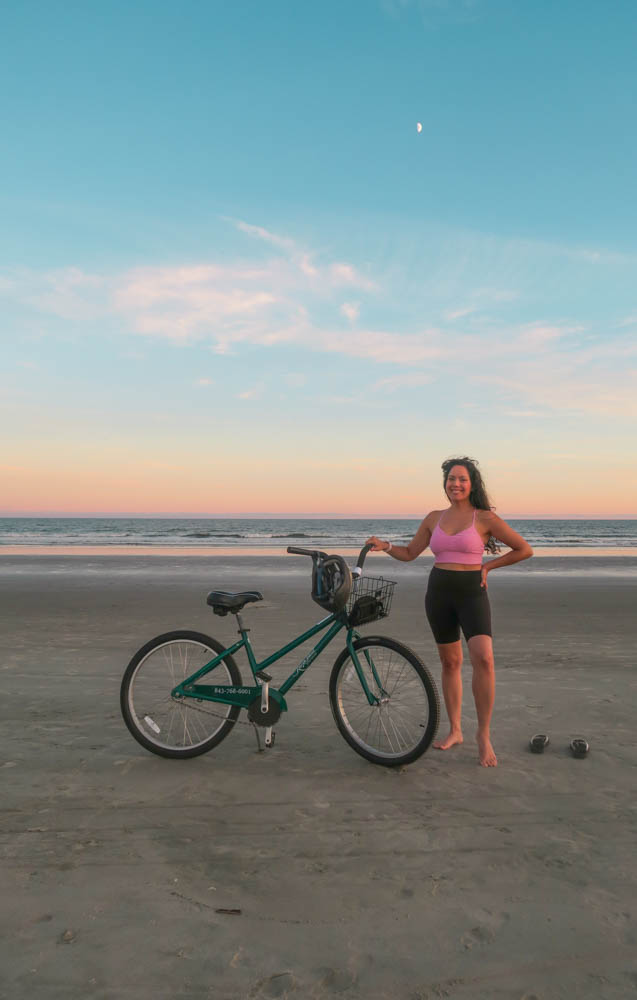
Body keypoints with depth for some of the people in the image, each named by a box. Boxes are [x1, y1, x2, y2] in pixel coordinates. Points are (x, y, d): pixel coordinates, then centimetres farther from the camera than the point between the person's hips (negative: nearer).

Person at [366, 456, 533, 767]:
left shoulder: (484, 517, -5)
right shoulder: (434, 518, 7)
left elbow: (524, 550, 0)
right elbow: (409, 553, 12)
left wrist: (487, 566, -1)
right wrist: (384, 546, -6)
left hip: (471, 592, -4)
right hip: (438, 592, 4)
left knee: (483, 658, -20)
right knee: (450, 662, 11)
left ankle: (484, 735, -6)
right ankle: (455, 731, 23)